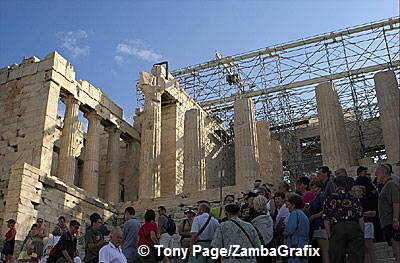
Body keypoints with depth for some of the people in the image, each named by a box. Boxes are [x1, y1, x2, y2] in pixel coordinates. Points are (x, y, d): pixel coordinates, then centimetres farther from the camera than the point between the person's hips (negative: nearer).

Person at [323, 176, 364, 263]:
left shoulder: (329, 199, 11)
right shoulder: (354, 198, 15)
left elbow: (326, 220, 4)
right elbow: (361, 218, 9)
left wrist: (329, 236, 7)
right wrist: (362, 233, 13)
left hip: (337, 228, -1)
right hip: (354, 226, 1)